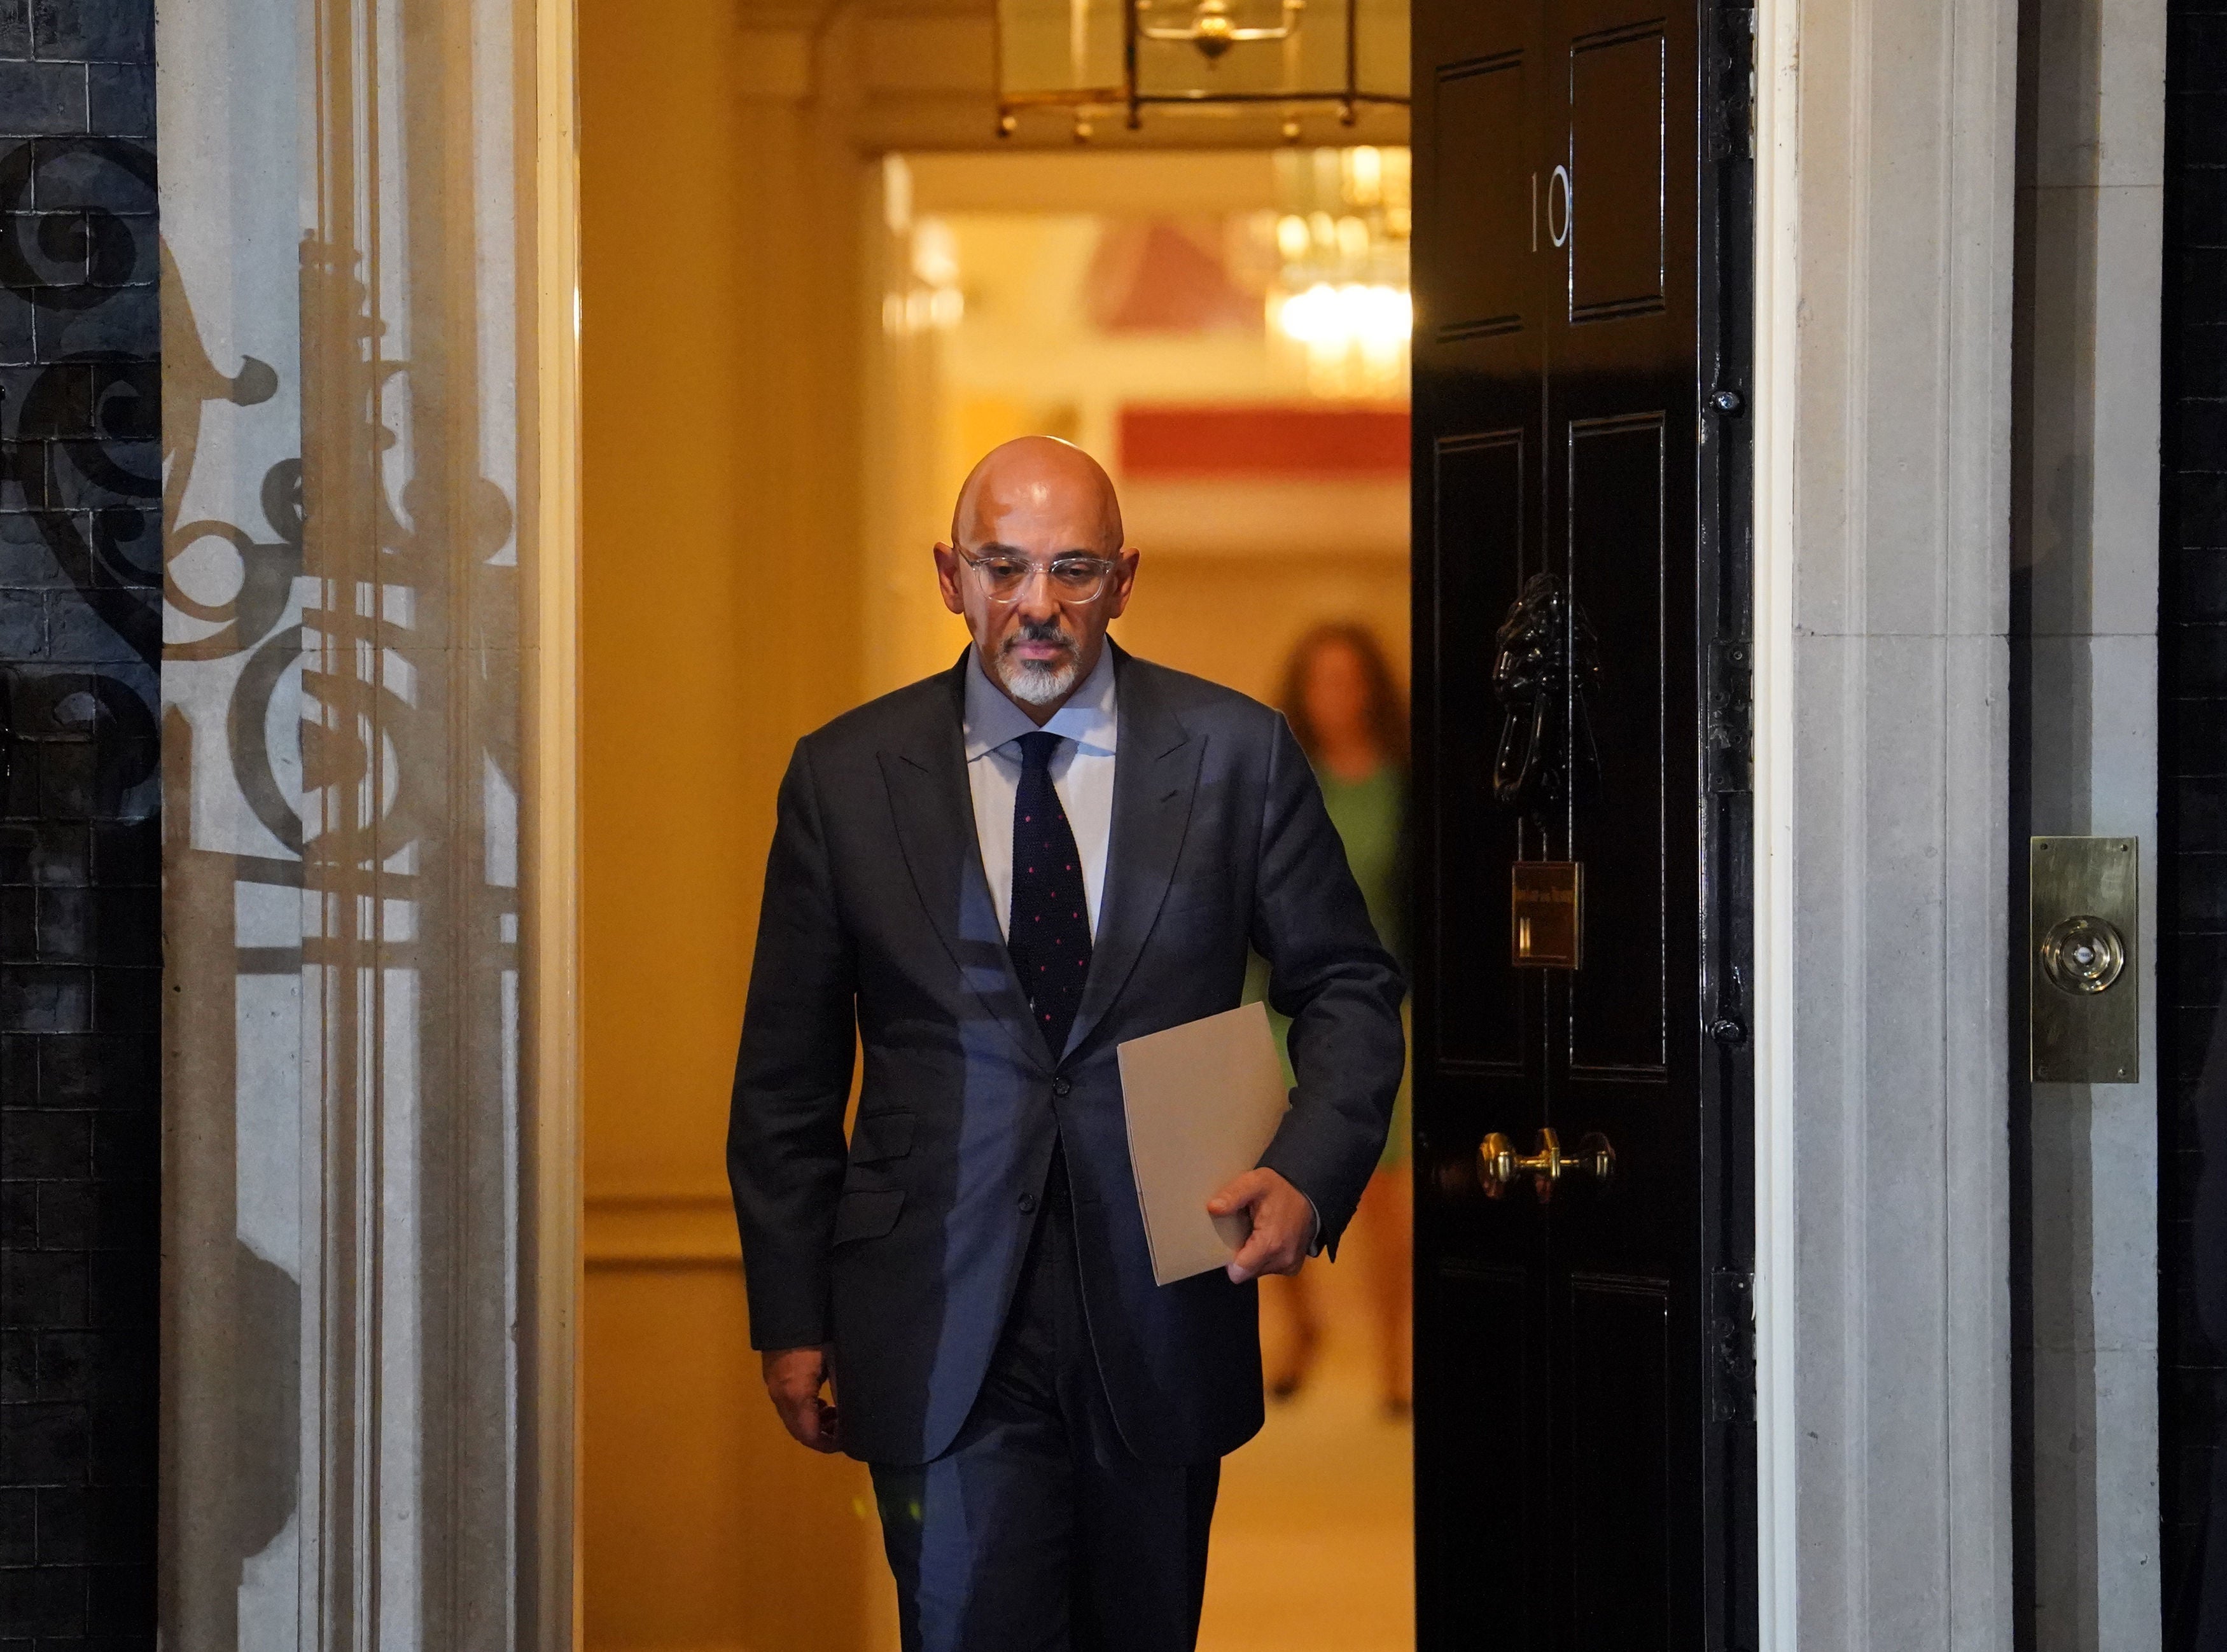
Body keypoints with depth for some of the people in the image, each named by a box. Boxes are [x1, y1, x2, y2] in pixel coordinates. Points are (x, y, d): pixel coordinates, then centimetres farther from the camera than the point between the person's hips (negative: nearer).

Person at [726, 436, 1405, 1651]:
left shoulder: (1236, 756, 2)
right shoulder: (846, 778, 2)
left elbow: (1348, 988, 9)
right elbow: (786, 1073, 8)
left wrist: (1309, 1173, -9)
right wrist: (791, 1319, 5)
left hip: (1162, 1314, 1)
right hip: (945, 1335, -1)